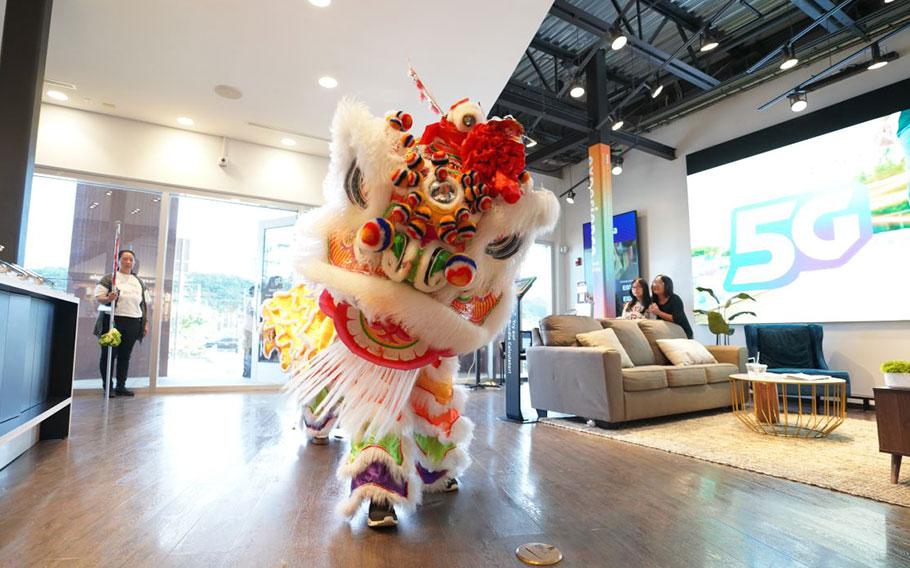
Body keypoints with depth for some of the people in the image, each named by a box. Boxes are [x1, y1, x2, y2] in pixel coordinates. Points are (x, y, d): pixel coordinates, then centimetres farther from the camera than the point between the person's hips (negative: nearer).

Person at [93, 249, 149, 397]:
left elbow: (145, 304, 17)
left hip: (133, 323, 3)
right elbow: (98, 297, -2)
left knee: (125, 355, 6)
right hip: (113, 321, -3)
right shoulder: (109, 278, 4)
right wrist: (108, 298, -24)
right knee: (109, 354, 2)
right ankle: (108, 387, 10)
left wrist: (146, 323, 12)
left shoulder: (139, 282, 16)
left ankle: (121, 386, 13)